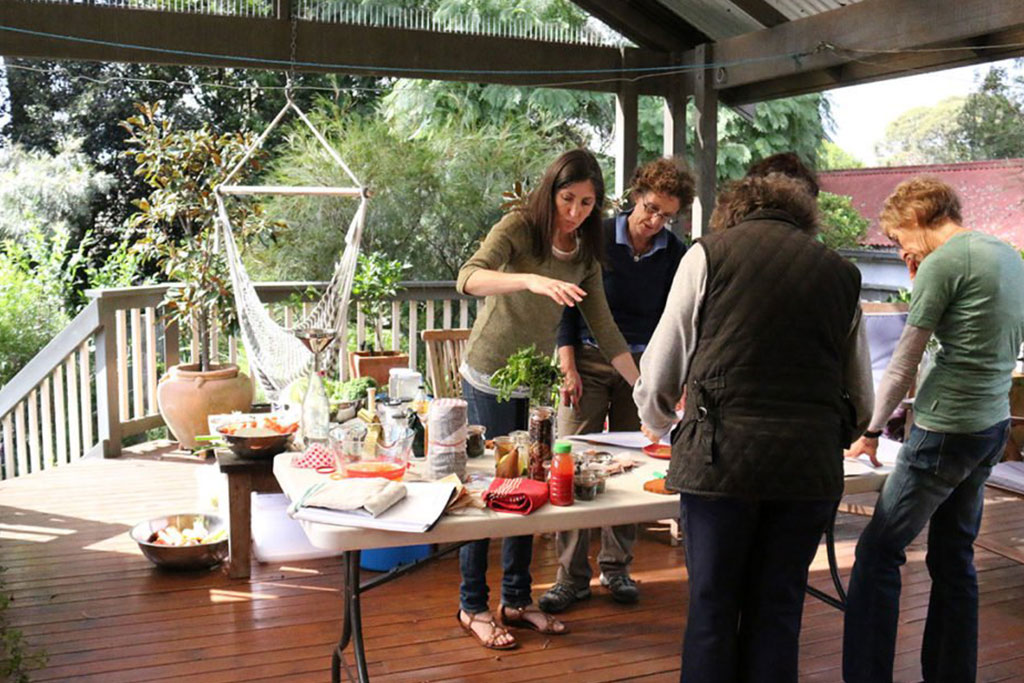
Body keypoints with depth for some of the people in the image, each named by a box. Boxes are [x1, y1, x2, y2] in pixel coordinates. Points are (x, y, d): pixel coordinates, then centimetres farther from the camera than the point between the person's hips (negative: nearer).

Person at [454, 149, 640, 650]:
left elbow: (603, 327, 6)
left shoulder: (585, 254, 3)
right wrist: (531, 279, -48)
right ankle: (472, 607, 13)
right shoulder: (518, 228, -15)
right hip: (489, 378, -6)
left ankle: (516, 600, 24)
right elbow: (469, 278, -32)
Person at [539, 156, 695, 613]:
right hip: (588, 361, -1)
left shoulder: (675, 255, 2)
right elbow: (568, 305, 0)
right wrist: (568, 368, -6)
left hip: (641, 366, 2)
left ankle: (616, 567, 20)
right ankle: (572, 576, 4)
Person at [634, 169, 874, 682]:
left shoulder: (708, 254, 5)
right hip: (811, 465, 3)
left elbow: (660, 371, 6)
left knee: (712, 606, 10)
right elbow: (861, 400, 17)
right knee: (778, 610, 14)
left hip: (722, 458, -3)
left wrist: (656, 424, 26)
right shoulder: (842, 273, 14)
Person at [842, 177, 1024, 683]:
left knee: (878, 552, -2)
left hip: (946, 429, -9)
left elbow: (903, 365, -11)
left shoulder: (942, 263, -13)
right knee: (954, 556, 16)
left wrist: (870, 432, -1)